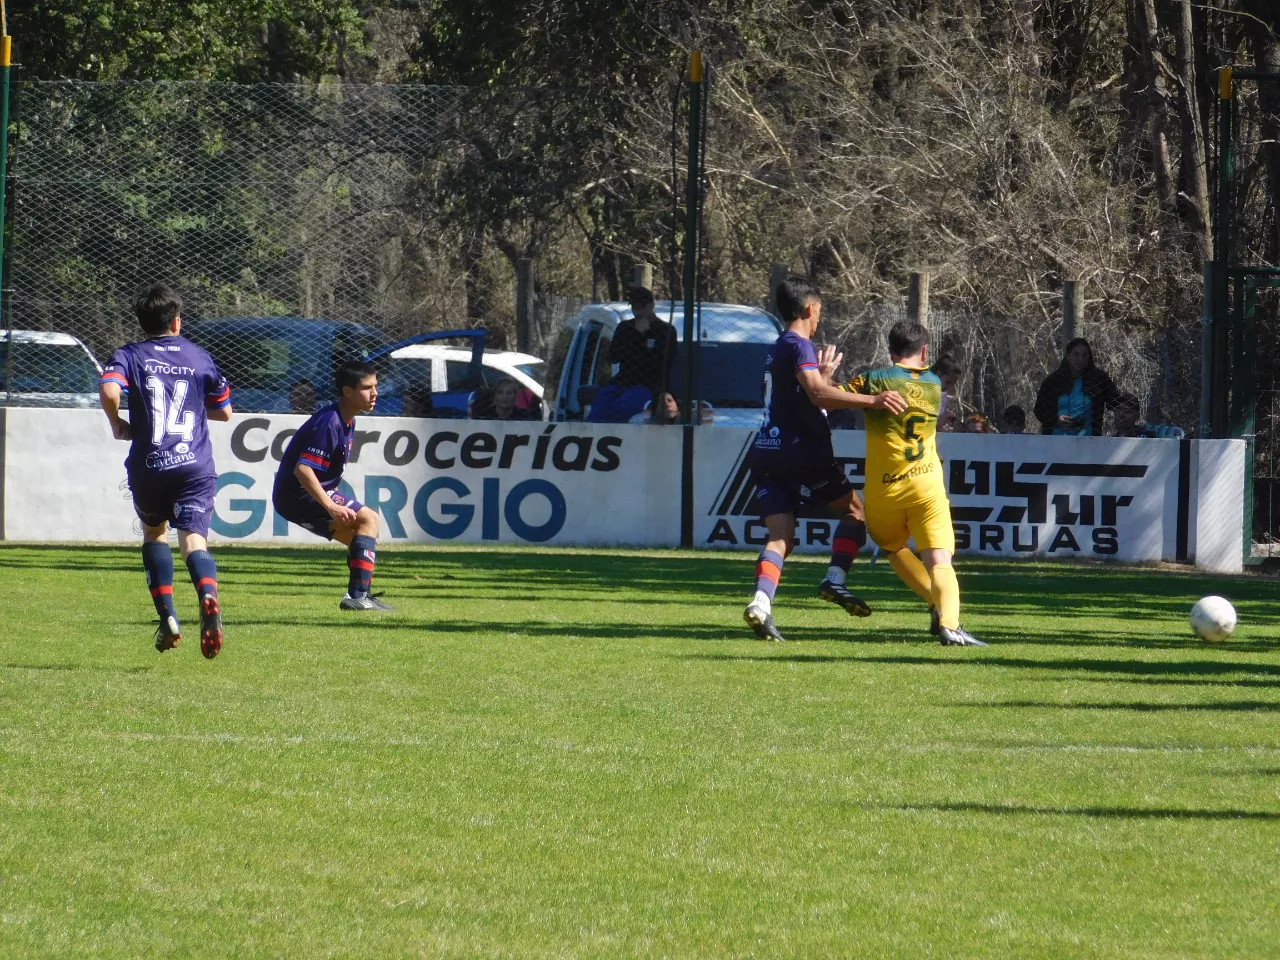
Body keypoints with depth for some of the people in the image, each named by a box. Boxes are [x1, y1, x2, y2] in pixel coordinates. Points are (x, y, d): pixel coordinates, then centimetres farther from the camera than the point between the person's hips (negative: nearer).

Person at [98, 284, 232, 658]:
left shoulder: (130, 356, 4)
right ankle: (207, 594, -42)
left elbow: (109, 391, -16)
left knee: (154, 532, 25)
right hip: (196, 467, 0)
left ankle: (168, 617, 13)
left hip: (149, 466, 0)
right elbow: (224, 411, 19)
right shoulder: (199, 358, 11)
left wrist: (117, 425, 3)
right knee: (194, 540, -8)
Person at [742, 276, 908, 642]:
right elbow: (817, 394, -26)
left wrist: (823, 376, 33)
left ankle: (761, 602, -22)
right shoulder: (799, 347, -9)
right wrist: (872, 401, -33)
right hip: (800, 452, -8)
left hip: (766, 453, 8)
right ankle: (835, 578, -9)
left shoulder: (779, 349, 21)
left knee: (780, 536, 0)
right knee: (854, 511, 10)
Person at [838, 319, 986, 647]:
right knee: (939, 560, -7)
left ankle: (937, 604, 10)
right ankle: (949, 622, -30)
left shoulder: (874, 380, -5)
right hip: (927, 484, 1)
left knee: (893, 547, 25)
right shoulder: (934, 383, 7)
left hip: (884, 489, -1)